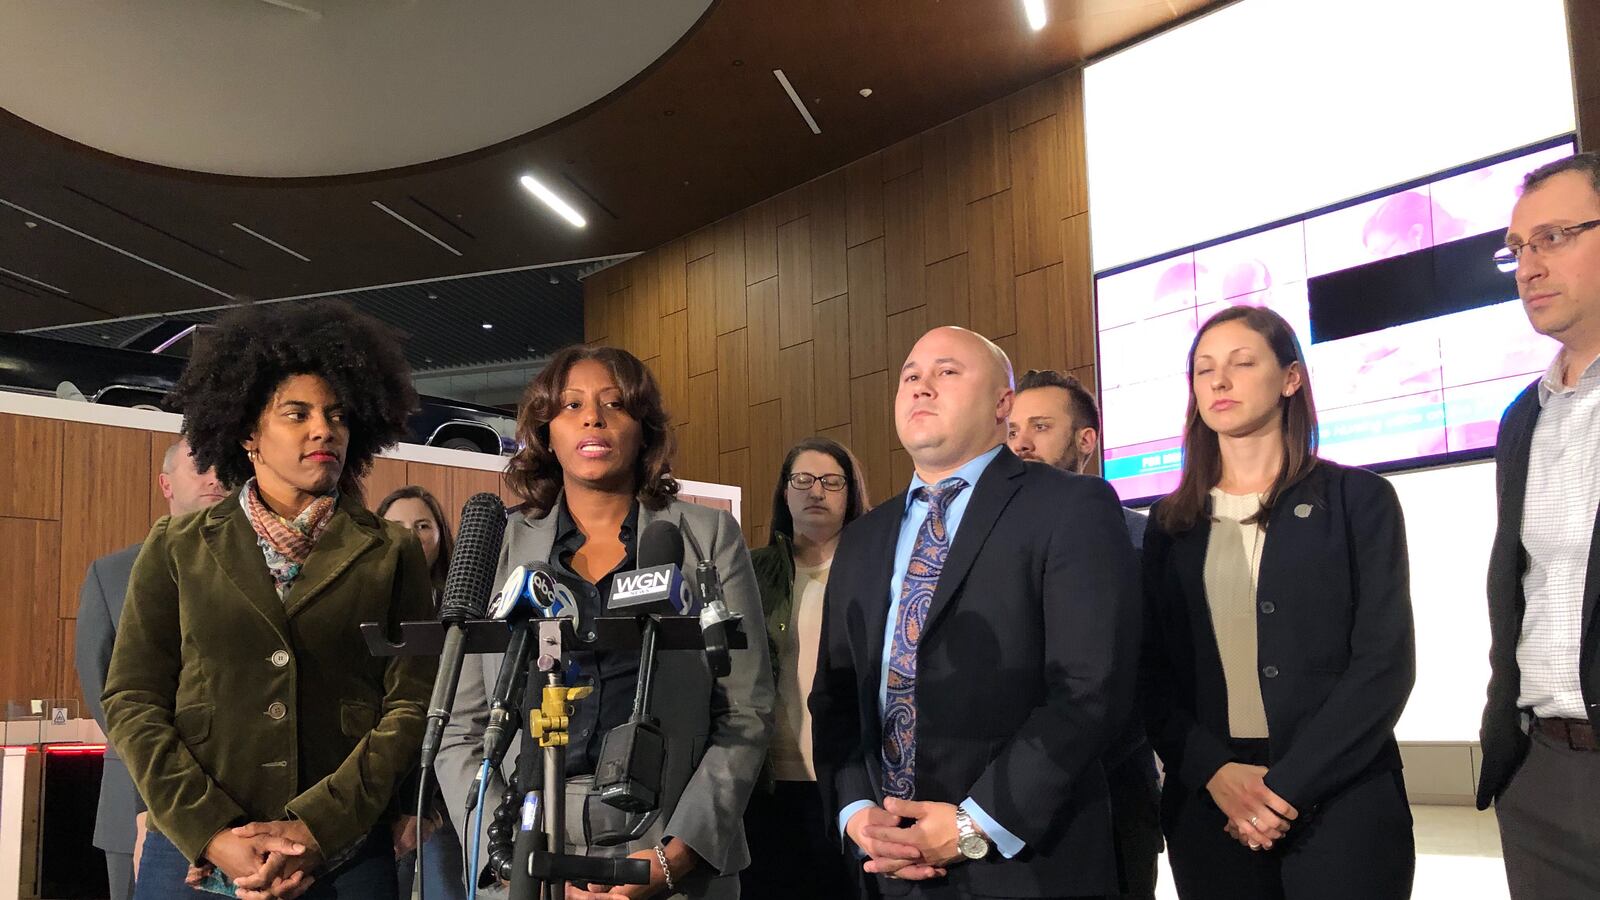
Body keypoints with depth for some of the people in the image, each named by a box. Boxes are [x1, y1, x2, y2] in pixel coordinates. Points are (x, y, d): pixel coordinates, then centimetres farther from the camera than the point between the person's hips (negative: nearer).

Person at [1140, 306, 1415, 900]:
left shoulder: (1357, 500, 1)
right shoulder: (1170, 523, 8)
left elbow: (1385, 662, -6)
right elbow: (1153, 674, 5)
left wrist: (1288, 785, -13)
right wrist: (1215, 772, -11)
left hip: (1338, 799, -2)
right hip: (1208, 804, 2)